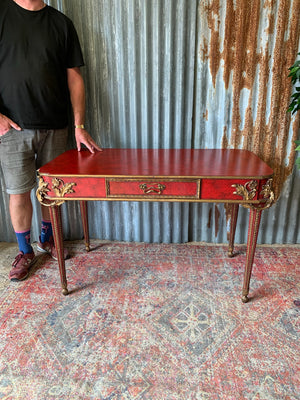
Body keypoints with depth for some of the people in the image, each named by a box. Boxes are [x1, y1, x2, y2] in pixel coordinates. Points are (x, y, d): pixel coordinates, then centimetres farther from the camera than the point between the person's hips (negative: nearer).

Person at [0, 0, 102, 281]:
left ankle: (47, 239, 34)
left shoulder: (61, 23, 9)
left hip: (54, 126, 2)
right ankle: (25, 251, 23)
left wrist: (79, 125, -2)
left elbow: (74, 77, 6)